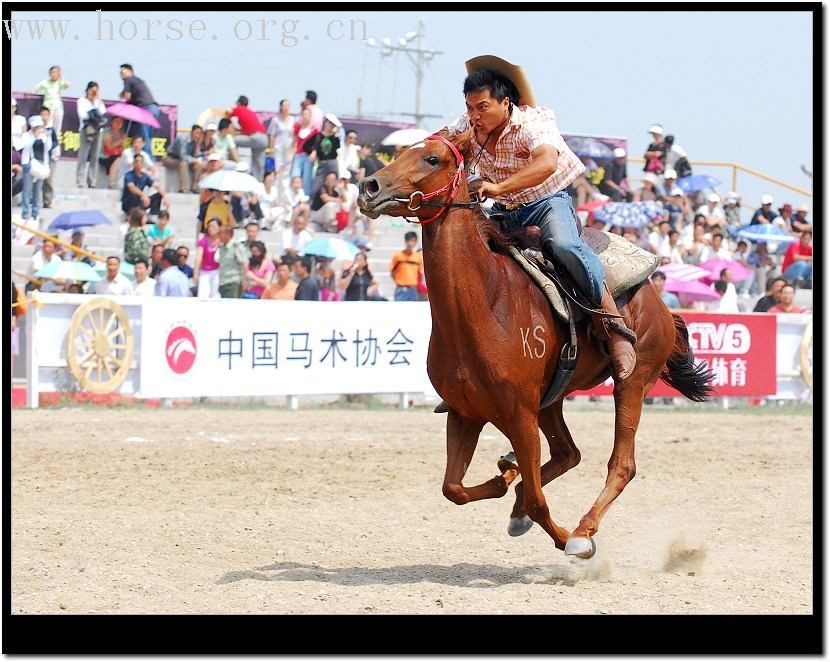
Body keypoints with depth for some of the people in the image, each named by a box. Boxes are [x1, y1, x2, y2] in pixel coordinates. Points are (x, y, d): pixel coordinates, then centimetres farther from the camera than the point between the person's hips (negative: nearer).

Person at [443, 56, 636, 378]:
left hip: (548, 200, -7)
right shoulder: (466, 128, -5)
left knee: (563, 245, -36)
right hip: (504, 211, 7)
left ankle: (614, 325, -32)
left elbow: (547, 163, -45)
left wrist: (500, 187, -56)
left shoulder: (532, 122, -25)